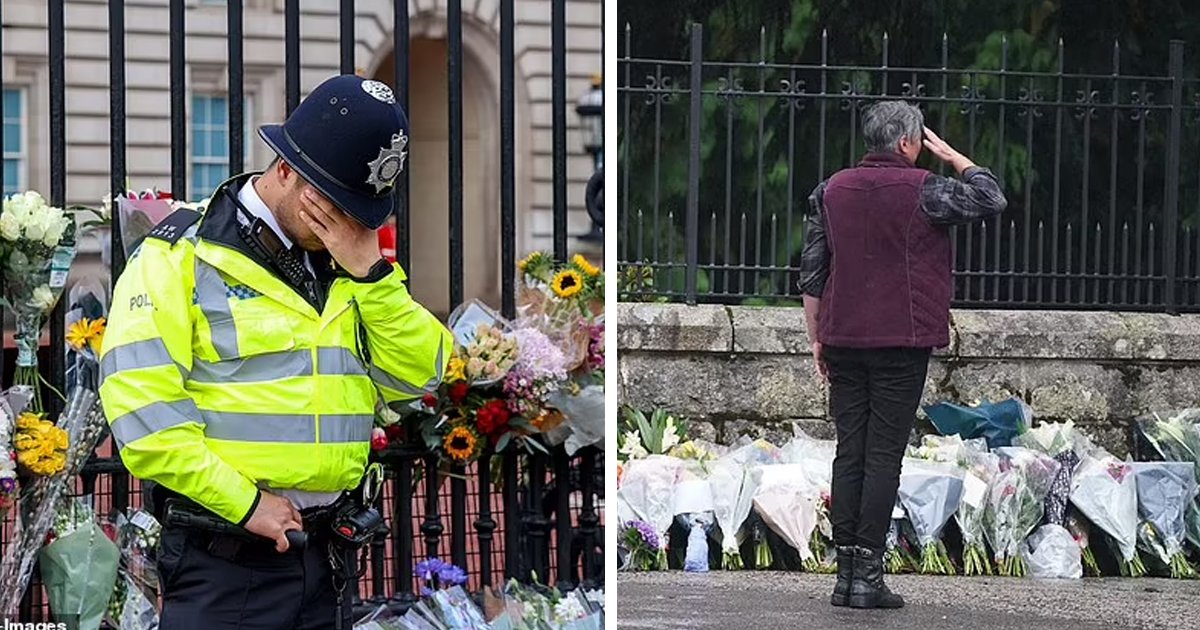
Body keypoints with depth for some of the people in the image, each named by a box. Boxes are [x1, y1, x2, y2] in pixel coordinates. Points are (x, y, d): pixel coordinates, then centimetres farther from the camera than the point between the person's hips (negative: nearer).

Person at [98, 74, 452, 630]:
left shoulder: (346, 264, 14)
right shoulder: (180, 258, -6)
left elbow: (420, 375, 6)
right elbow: (140, 409, -15)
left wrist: (370, 272, -6)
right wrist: (245, 503, -16)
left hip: (320, 556, 6)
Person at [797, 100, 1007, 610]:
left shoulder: (831, 190, 7)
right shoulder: (922, 189, -7)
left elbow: (811, 272, 8)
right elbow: (991, 200, 3)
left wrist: (816, 338, 15)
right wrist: (953, 157, 13)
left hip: (843, 341, 4)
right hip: (901, 343, -4)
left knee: (848, 454, 7)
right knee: (884, 457, -2)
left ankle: (844, 573, 7)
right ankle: (868, 575, -4)